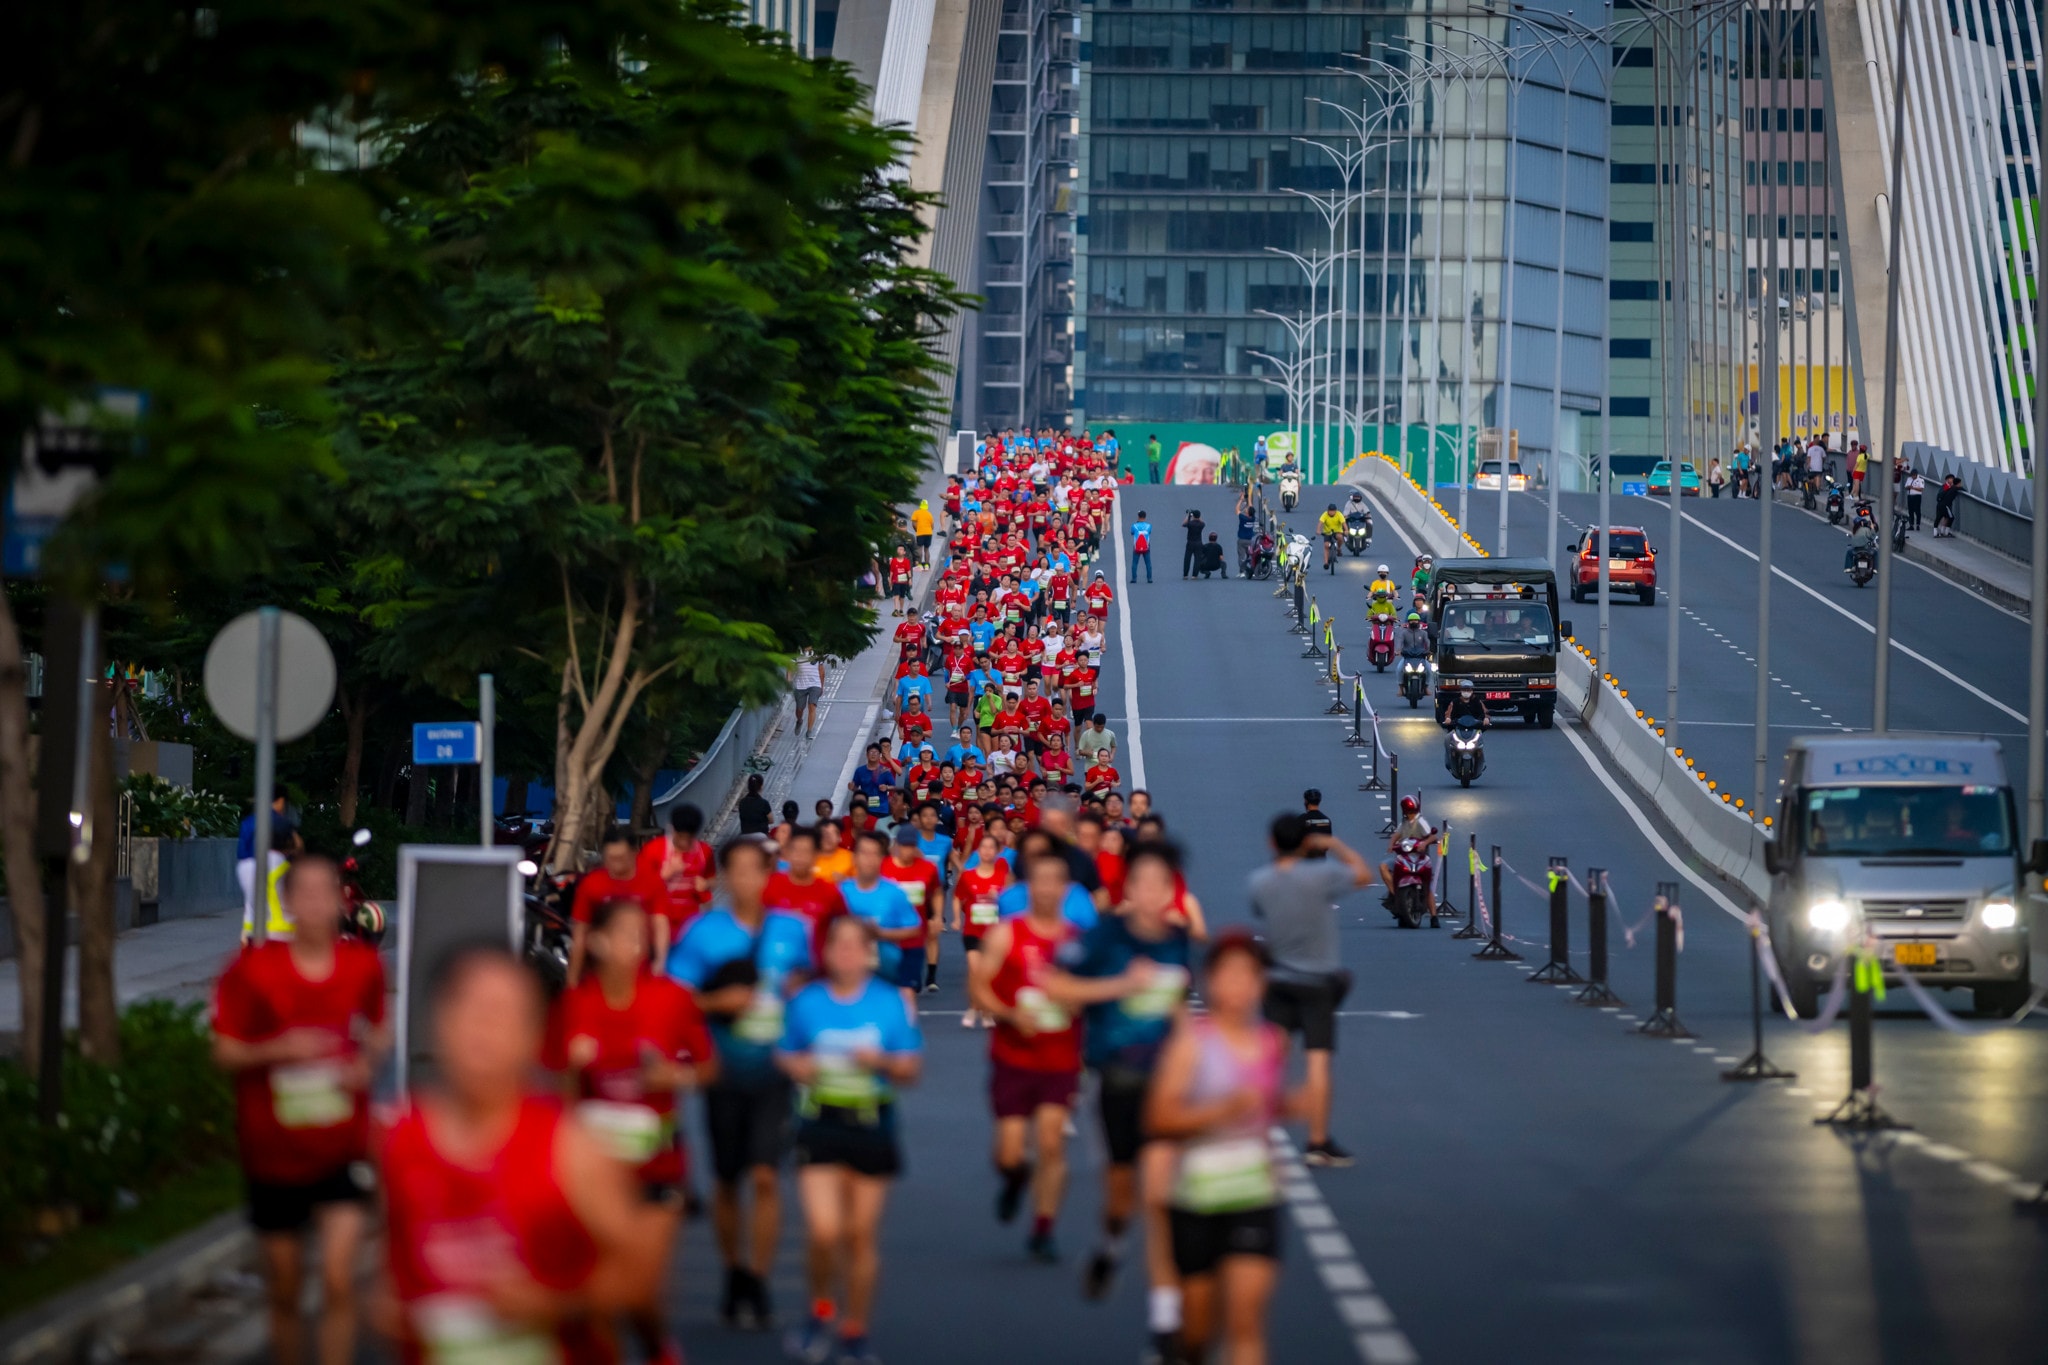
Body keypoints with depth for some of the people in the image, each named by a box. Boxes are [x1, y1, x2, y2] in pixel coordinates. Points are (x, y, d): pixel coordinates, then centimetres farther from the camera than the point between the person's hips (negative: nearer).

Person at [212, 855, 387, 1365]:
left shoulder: (362, 965, -2)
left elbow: (379, 1030, 16)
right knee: (285, 1292, 10)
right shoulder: (254, 970, -10)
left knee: (338, 1280, -13)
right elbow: (225, 1054, -5)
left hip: (342, 1151, 0)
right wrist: (279, 1050, -23)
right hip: (274, 1150, 0)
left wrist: (367, 1060, -7)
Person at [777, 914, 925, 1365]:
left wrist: (882, 1061, -16)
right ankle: (822, 1308, 13)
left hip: (871, 1124, 0)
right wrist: (798, 1066, -11)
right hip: (820, 1126, 0)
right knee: (823, 1231, -14)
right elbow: (785, 1054, 12)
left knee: (861, 1234, 5)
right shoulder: (807, 1002, 2)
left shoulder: (890, 1003, 1)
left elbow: (912, 1069, 4)